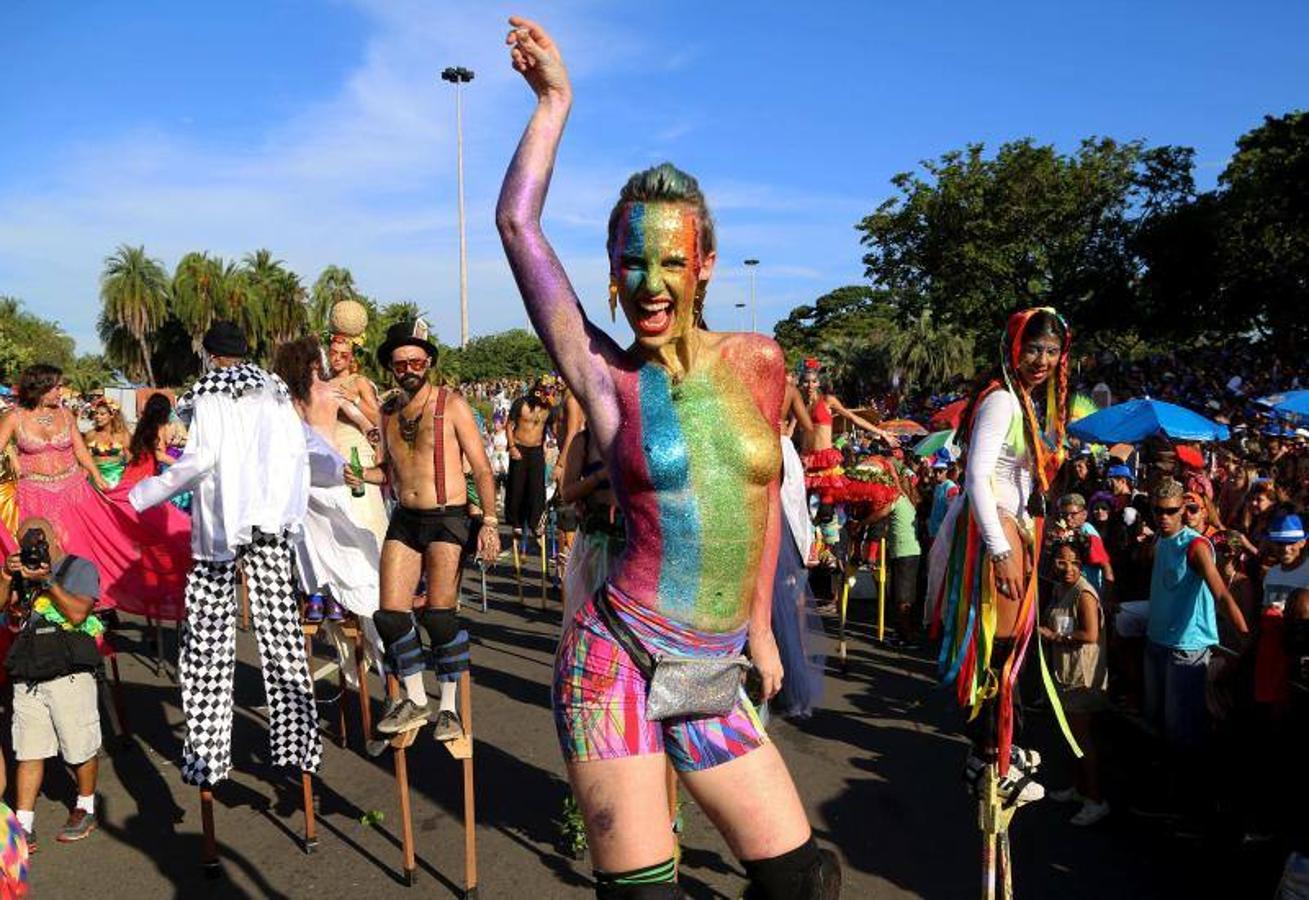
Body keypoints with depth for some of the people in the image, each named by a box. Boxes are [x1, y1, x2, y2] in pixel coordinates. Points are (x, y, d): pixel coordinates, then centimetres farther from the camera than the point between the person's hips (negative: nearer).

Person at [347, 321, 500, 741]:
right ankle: (414, 699, 20)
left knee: (438, 614, -6)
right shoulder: (388, 411, 10)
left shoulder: (451, 404, -6)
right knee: (390, 613, 1)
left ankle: (449, 707, 11)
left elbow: (481, 468, -7)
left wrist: (489, 522, -15)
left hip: (447, 519, -5)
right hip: (404, 519, 6)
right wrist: (361, 475, -1)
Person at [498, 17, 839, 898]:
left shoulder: (760, 361, 2)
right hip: (617, 659, -4)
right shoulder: (608, 382, -7)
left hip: (715, 674, 4)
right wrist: (555, 100, 4)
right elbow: (518, 224, -8)